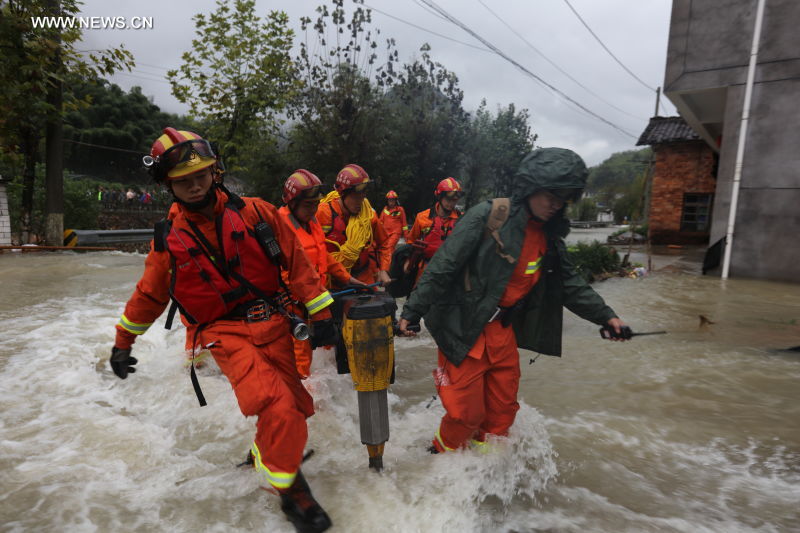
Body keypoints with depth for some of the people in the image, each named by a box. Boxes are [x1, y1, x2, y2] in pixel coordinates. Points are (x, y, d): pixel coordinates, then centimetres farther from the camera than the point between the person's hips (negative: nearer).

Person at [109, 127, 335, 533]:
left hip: (271, 324, 3)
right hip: (224, 333, -2)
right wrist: (123, 342, 21)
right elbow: (150, 293, 13)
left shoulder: (256, 213, -3)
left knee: (295, 408, 10)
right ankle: (289, 491, 2)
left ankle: (265, 454, 44)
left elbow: (297, 262, 0)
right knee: (278, 407, -23)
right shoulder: (169, 237, 0)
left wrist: (319, 313, -2)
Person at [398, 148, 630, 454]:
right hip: (464, 329, -7)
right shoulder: (487, 216, -18)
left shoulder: (549, 236, 5)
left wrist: (605, 316, 11)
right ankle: (442, 454, 31)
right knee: (467, 411, 2)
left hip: (503, 330, 7)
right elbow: (442, 266, -18)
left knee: (503, 408, 17)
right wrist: (412, 311, -18)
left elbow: (568, 282, 16)